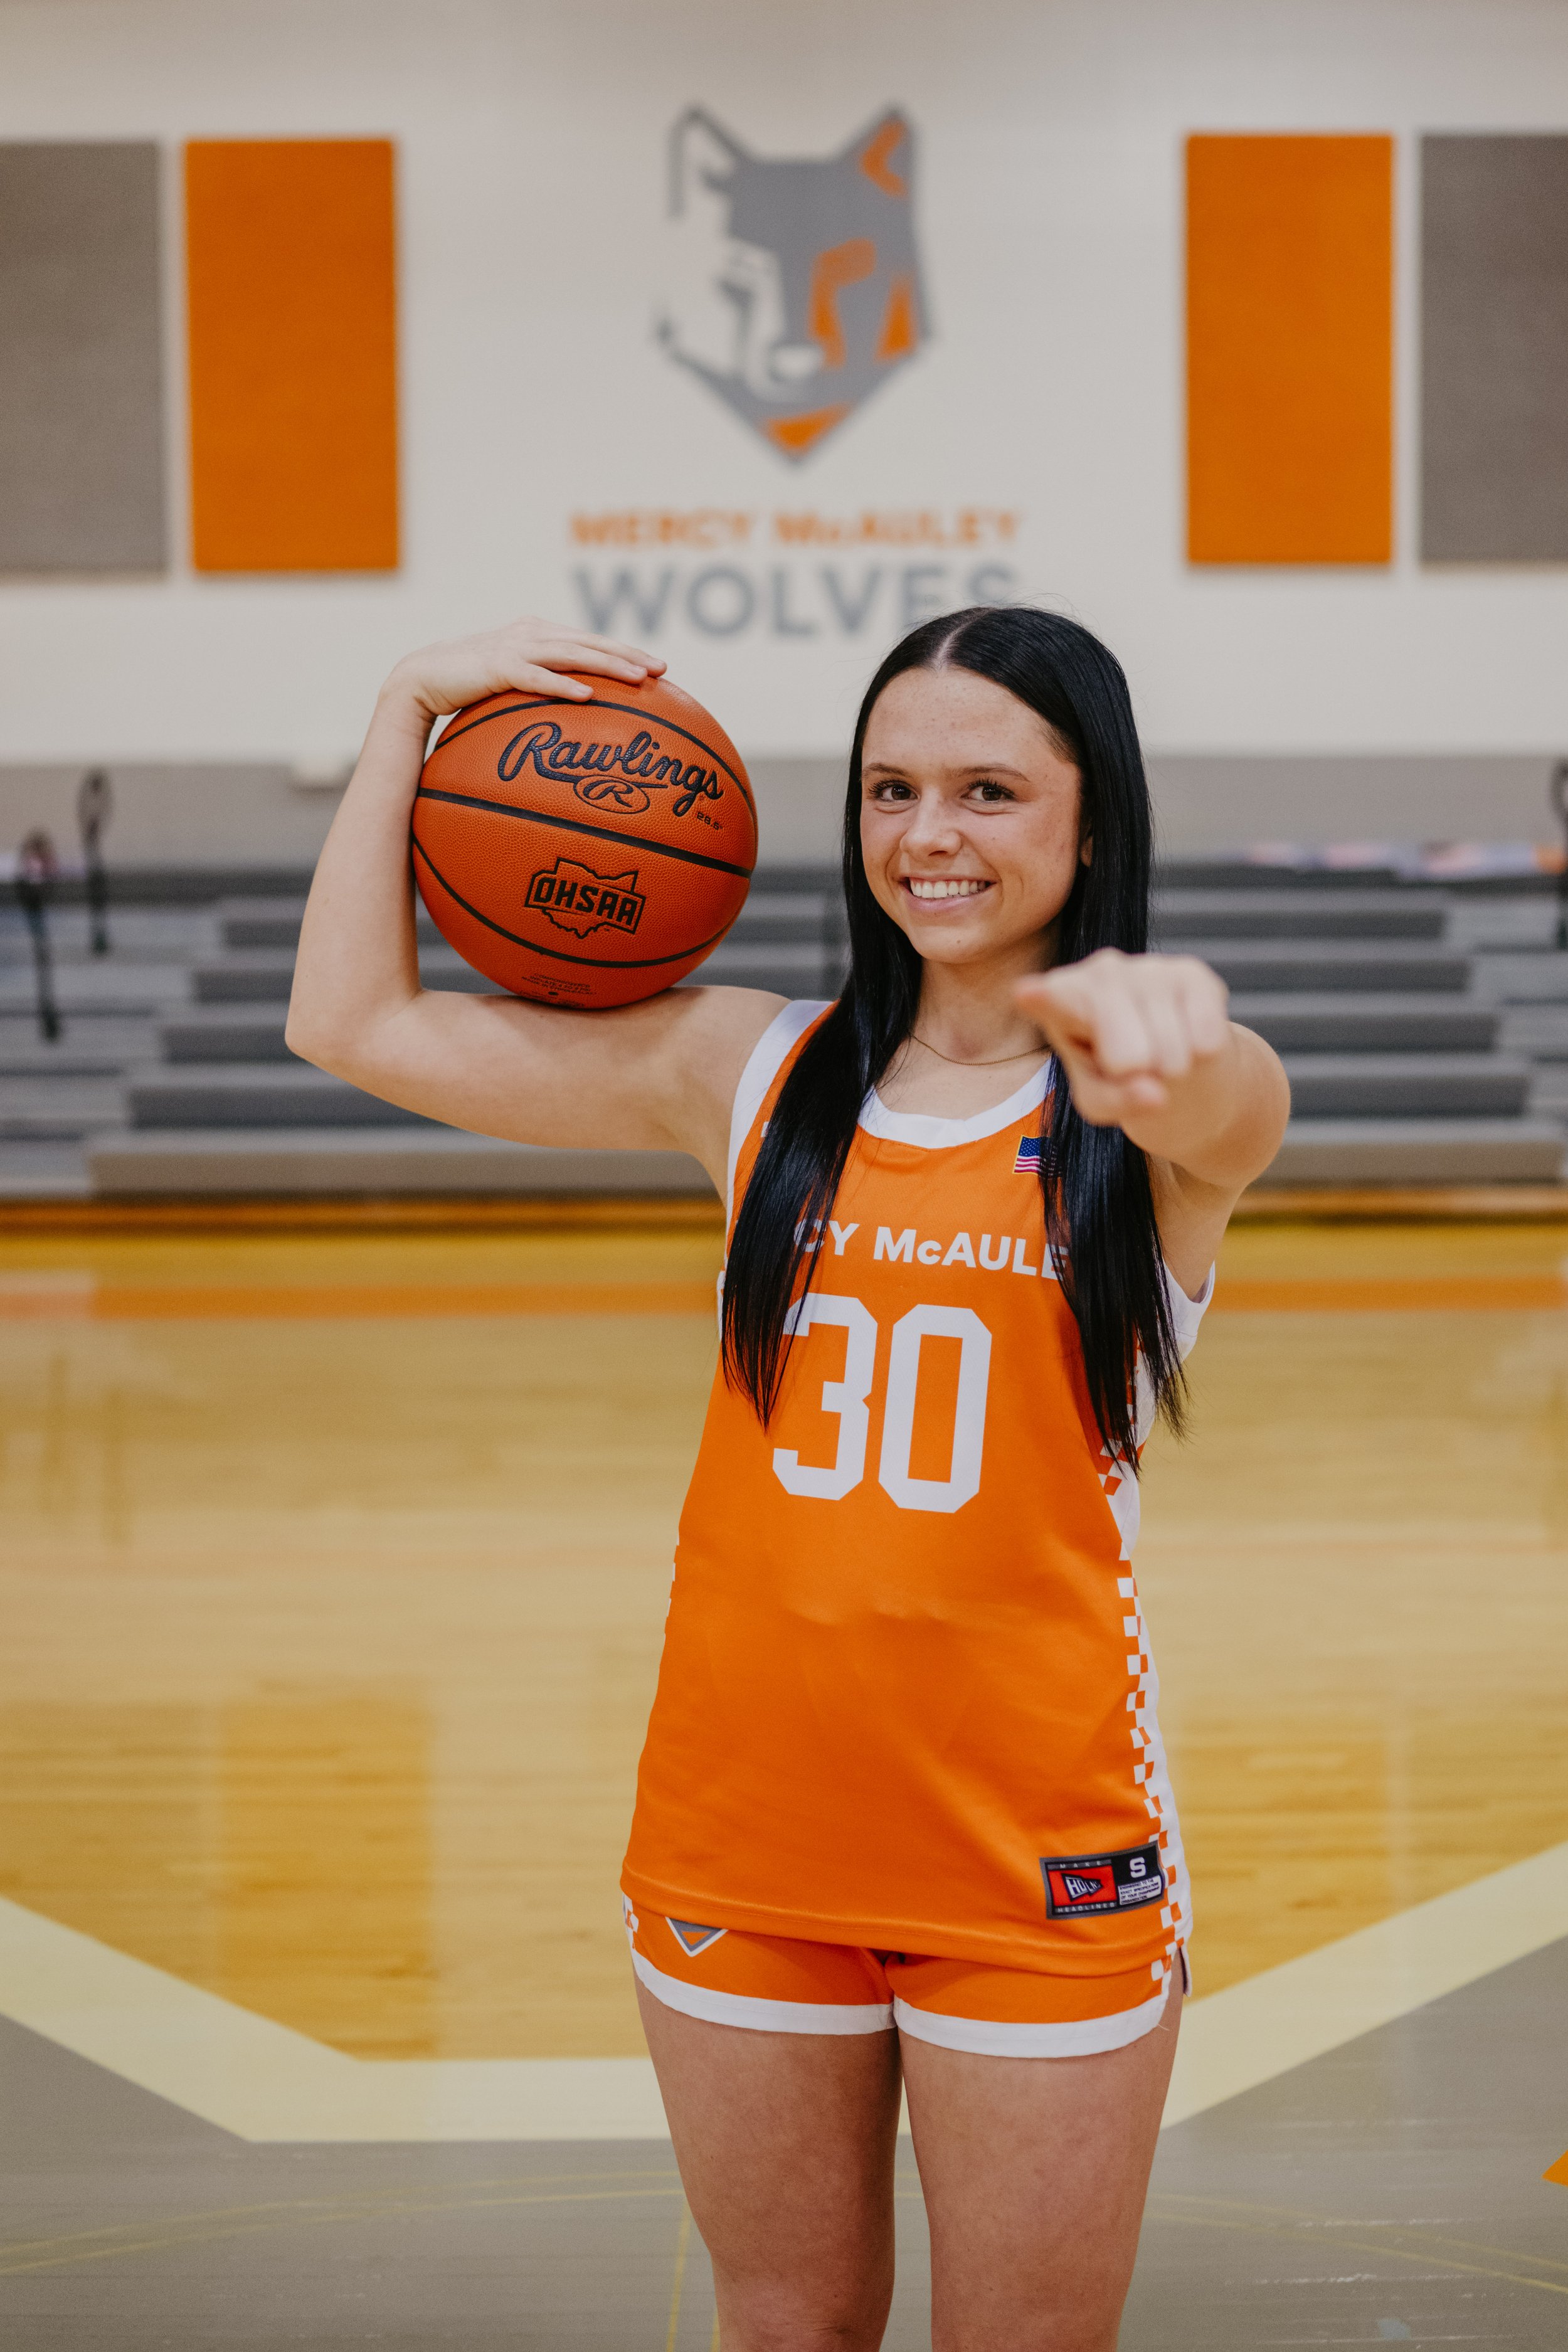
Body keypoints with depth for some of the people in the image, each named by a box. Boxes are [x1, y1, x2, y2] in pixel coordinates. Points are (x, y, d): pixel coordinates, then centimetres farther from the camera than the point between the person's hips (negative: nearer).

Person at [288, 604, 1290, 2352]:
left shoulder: (1165, 1123, -5)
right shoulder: (754, 1072, 6)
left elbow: (1216, 1101, -32)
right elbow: (353, 1021, 7)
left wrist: (1153, 1028, -55)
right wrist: (413, 706, 4)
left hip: (1040, 1852, -3)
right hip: (743, 1819, 3)